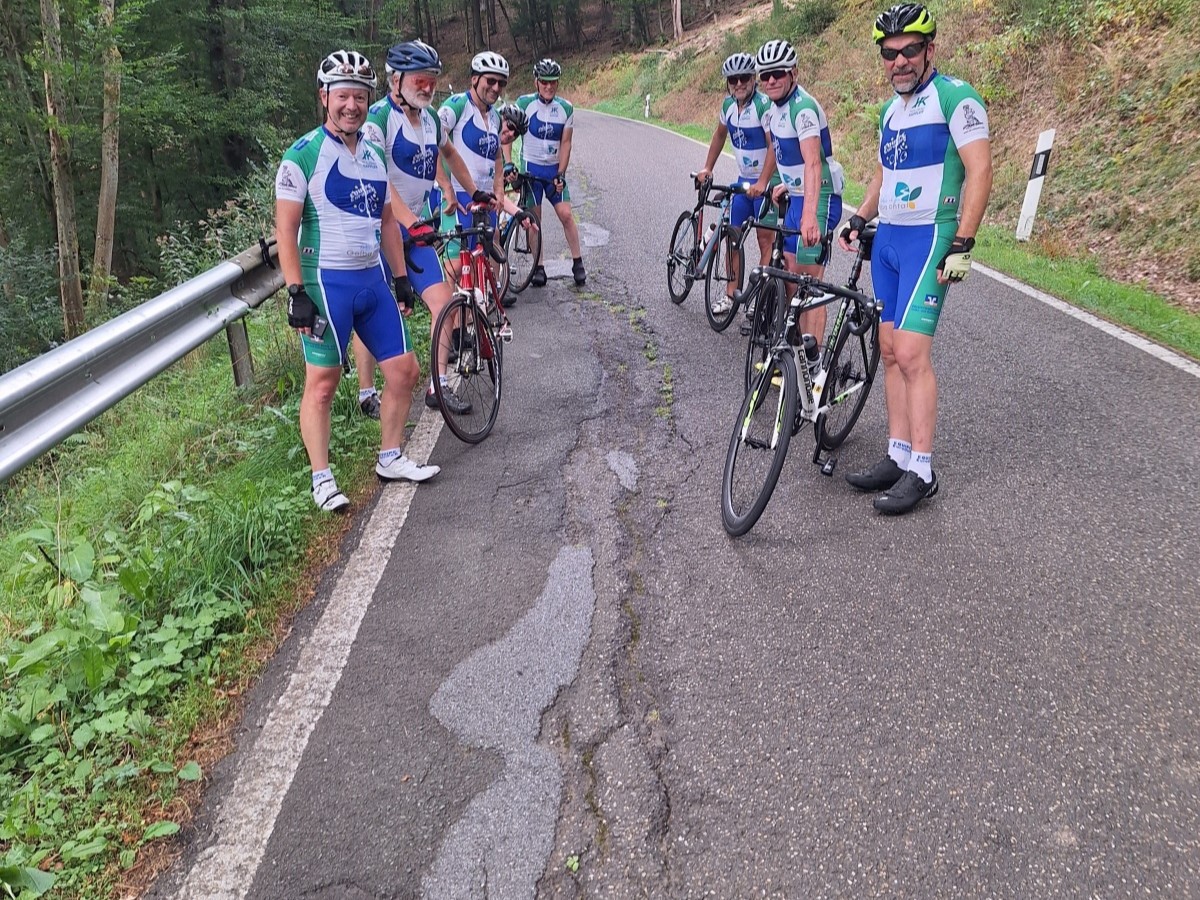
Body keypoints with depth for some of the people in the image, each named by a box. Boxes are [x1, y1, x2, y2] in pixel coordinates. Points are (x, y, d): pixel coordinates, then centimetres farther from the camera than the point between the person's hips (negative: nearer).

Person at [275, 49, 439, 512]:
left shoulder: (375, 154, 12)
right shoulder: (303, 154, -8)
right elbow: (286, 228, -11)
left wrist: (400, 277, 15)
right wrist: (296, 293, -16)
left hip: (373, 278, 7)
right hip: (326, 283, -6)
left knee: (404, 369, 7)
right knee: (322, 382, -1)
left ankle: (390, 458, 23)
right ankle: (322, 478, 10)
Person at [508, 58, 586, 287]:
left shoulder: (566, 108, -2)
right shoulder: (524, 103, -8)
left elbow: (565, 143, -1)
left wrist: (560, 174, -9)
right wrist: (508, 164, -20)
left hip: (555, 169, 2)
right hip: (531, 167, -1)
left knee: (566, 214, -6)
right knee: (534, 218, 0)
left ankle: (578, 264, 6)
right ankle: (539, 268, 9)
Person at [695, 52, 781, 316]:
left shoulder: (764, 105, -19)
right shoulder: (729, 105, 3)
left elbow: (774, 146, -25)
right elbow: (720, 134, 20)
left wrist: (762, 182, -32)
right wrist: (707, 168, 16)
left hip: (767, 181, -7)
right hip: (743, 179, 7)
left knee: (765, 238, -5)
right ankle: (730, 294, 15)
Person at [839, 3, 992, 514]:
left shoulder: (955, 98, -9)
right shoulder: (891, 110, 16)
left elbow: (980, 171, -15)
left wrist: (962, 243, -21)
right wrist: (859, 219, 13)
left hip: (930, 238, -8)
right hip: (887, 238, 8)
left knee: (911, 354, -14)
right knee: (890, 352, 7)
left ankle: (921, 472, -6)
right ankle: (898, 457, 15)